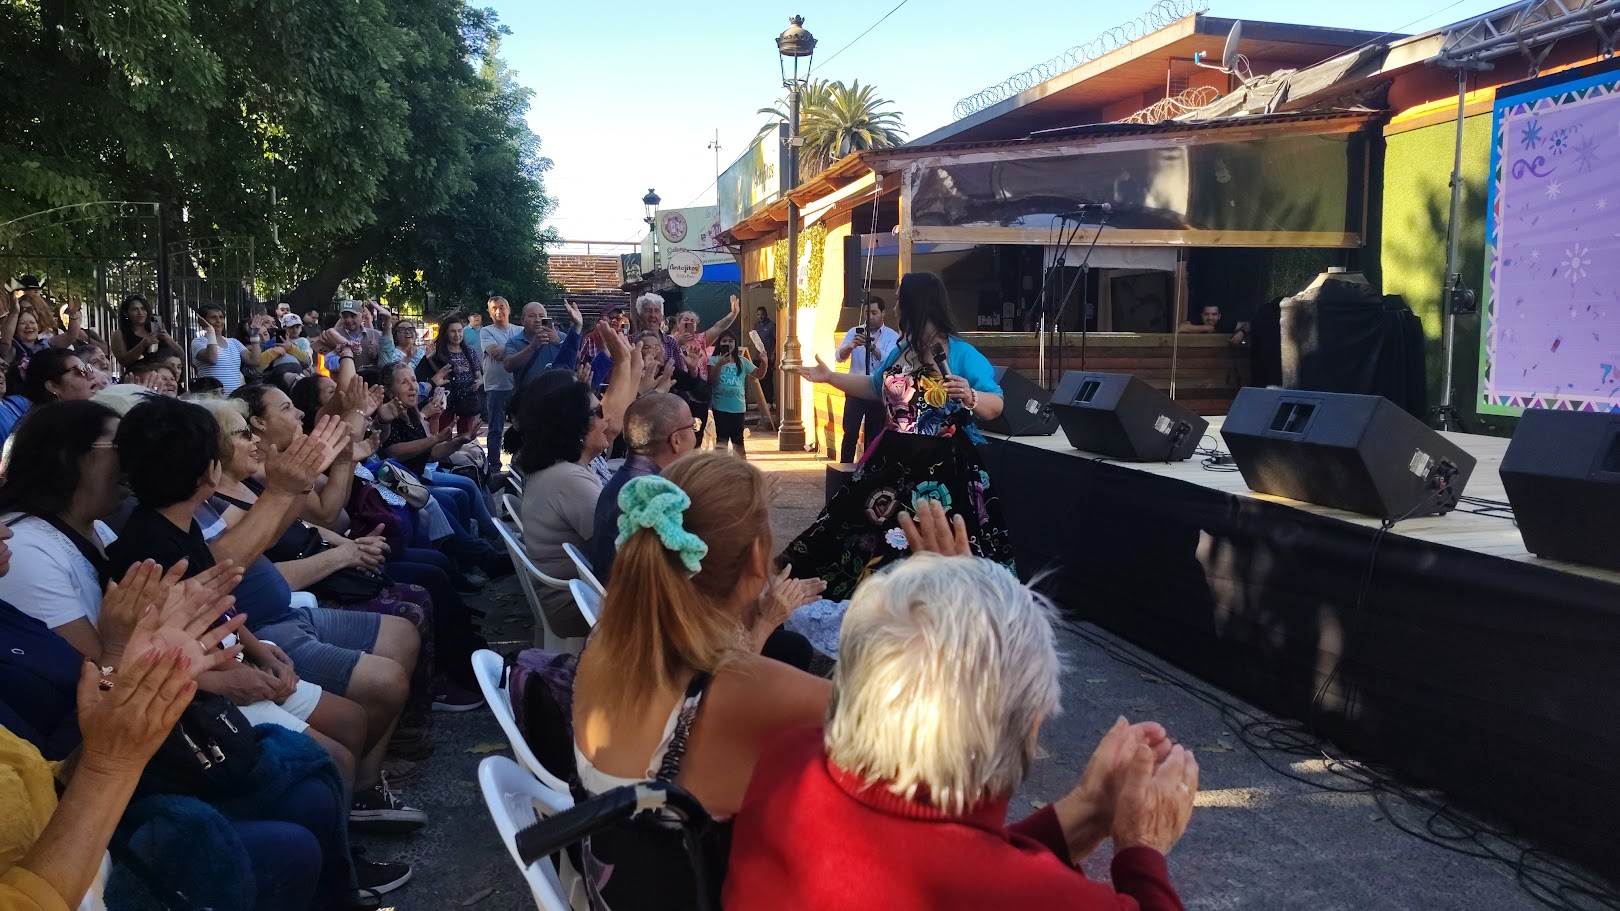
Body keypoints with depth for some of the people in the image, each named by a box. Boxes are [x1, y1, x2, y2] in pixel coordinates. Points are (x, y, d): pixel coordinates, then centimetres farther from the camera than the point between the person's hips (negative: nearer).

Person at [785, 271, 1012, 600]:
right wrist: (829, 377, 26)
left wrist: (970, 397, -33)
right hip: (894, 461, 8)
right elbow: (875, 387, 27)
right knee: (868, 530, 14)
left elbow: (995, 406, -14)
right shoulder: (900, 351, 11)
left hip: (943, 466, -7)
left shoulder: (962, 354, -12)